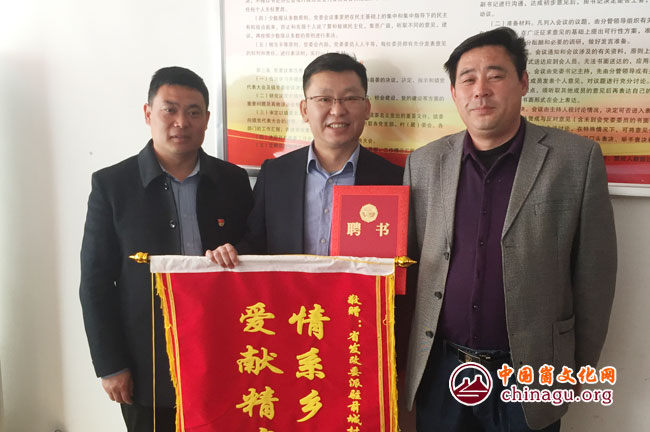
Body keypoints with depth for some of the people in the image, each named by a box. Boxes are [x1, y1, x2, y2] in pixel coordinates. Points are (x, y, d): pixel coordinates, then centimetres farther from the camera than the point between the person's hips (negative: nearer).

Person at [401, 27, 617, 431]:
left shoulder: (577, 159, -7)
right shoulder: (424, 163, 1)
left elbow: (593, 274, -1)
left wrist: (582, 367, 4)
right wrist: (400, 354, 7)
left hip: (529, 379, -2)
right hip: (438, 372, 2)